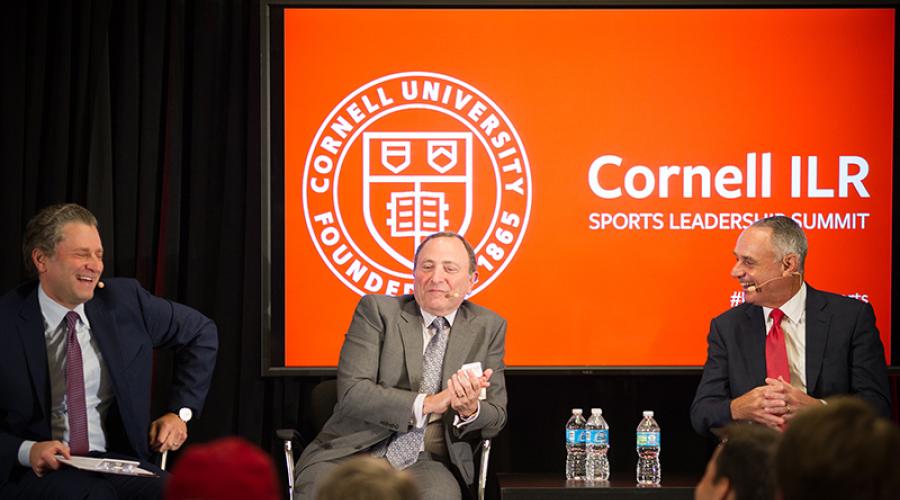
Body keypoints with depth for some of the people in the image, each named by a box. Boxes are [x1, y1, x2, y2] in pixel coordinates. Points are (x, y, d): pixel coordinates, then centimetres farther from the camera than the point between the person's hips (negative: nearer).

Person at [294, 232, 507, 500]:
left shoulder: (488, 328, 10)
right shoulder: (377, 310, 2)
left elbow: (496, 418, 9)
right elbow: (351, 392, -10)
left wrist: (470, 410, -15)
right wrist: (426, 403, -20)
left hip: (427, 462, 1)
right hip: (353, 452, -1)